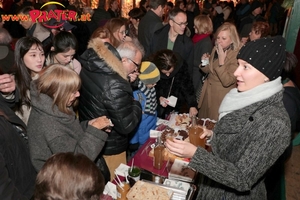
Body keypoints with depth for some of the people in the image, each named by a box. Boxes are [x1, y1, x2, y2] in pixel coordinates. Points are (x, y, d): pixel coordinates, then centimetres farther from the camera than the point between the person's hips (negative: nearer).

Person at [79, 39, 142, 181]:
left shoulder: (90, 65, -7)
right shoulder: (115, 86, -34)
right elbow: (126, 126, -26)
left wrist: (126, 80, -4)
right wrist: (136, 104, -9)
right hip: (109, 148, -8)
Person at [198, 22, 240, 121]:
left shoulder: (236, 55, -18)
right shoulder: (215, 49, 2)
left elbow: (227, 81, -24)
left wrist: (221, 61, -27)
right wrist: (204, 62, -7)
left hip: (221, 99, -6)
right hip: (207, 94, 6)